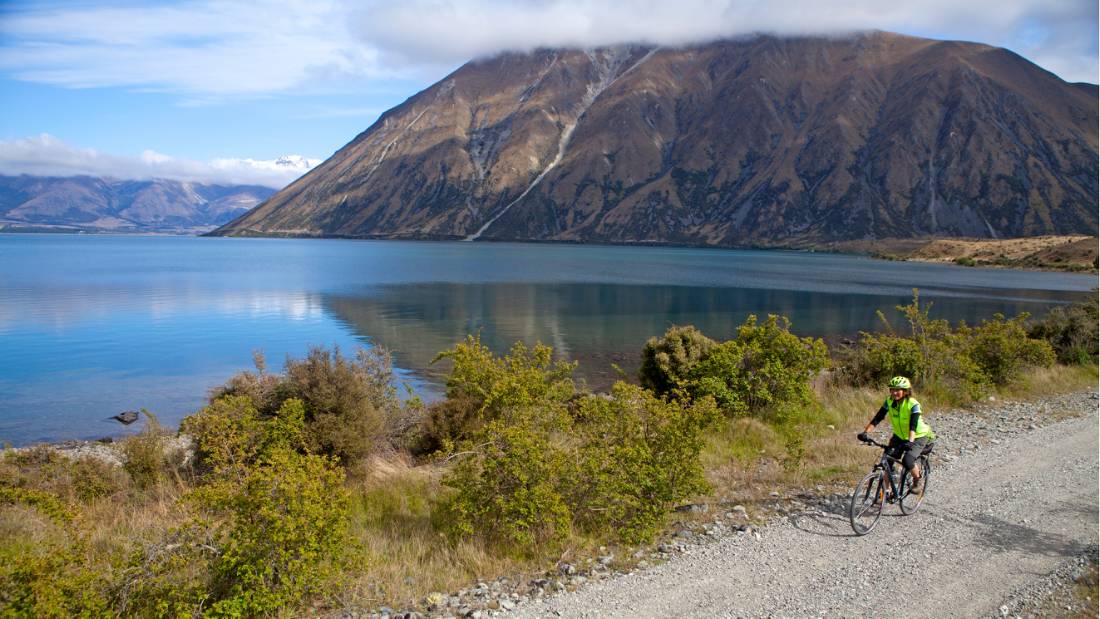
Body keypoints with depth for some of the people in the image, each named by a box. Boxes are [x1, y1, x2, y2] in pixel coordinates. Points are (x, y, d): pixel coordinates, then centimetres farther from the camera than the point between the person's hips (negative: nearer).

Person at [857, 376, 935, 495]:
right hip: (899, 436, 5)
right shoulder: (889, 402, -13)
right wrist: (865, 432, -30)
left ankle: (918, 483, 2)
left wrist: (910, 441, -51)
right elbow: (877, 418, -17)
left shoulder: (913, 404, -25)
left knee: (907, 461, -26)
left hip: (918, 437, -5)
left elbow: (913, 425, -35)